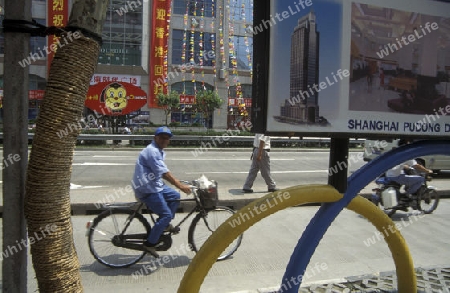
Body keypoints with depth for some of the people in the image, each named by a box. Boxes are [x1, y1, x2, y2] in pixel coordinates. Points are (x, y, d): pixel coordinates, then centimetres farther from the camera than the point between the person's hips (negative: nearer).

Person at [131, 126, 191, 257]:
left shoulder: (159, 151, 14)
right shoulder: (152, 151, -19)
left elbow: (163, 173, 18)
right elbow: (164, 173, -24)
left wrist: (178, 182, 10)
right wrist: (180, 186, -21)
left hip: (154, 185, 10)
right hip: (147, 189, -10)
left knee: (175, 196, 11)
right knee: (166, 214, -9)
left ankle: (164, 224, 18)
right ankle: (150, 243, 2)